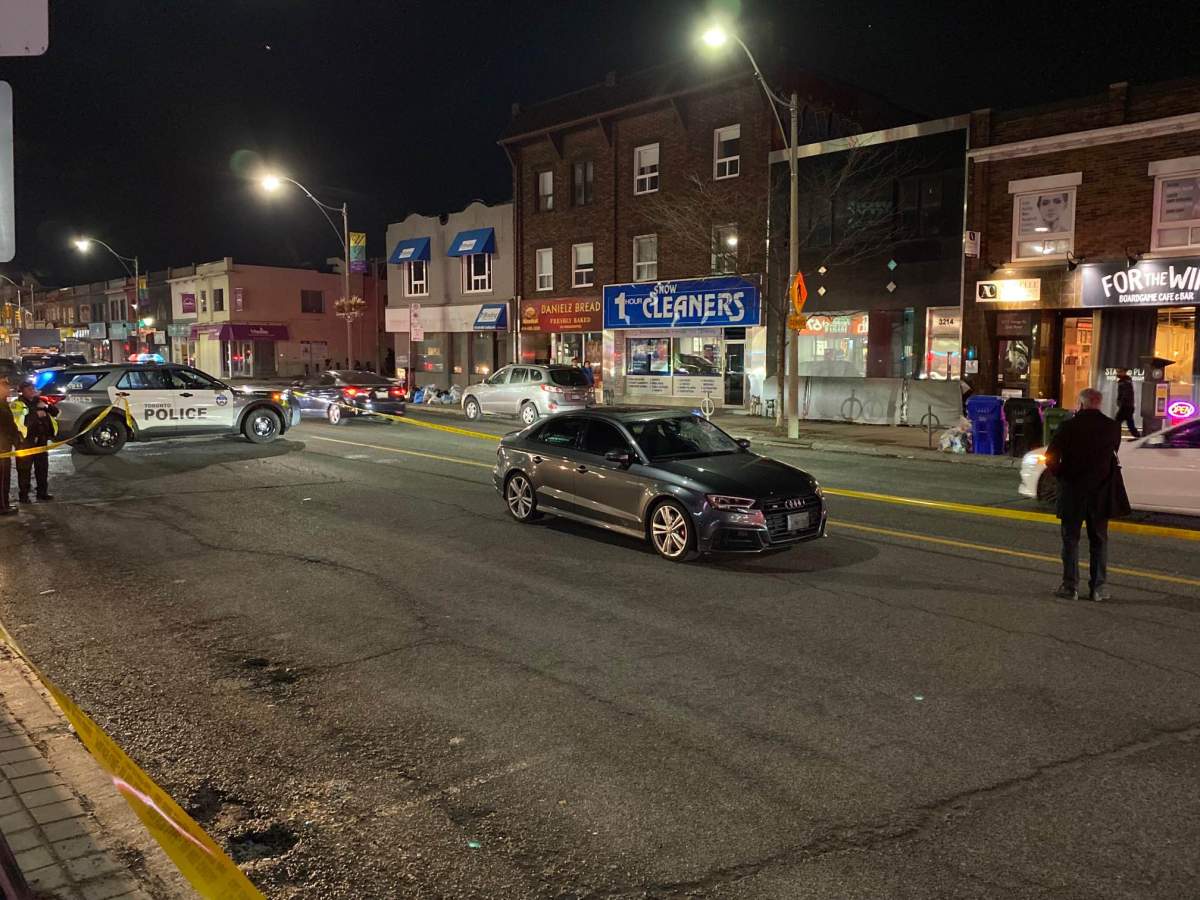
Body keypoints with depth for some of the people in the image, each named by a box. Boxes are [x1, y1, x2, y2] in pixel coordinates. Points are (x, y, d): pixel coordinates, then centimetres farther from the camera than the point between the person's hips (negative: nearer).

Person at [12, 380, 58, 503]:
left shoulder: (40, 401, 14)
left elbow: (56, 413, 9)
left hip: (41, 440, 6)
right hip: (26, 441, -6)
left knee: (42, 467, 11)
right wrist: (36, 414, -20)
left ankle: (42, 492, 21)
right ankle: (23, 494, 3)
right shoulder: (17, 404, -6)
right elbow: (20, 421, -20)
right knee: (25, 469, -2)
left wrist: (47, 406, -9)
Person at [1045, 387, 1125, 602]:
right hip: (1101, 492, 2)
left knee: (1070, 539, 6)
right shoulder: (1112, 427, -3)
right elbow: (1113, 453, 11)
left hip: (1073, 491, -2)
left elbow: (1051, 457, -12)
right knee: (1099, 540, 12)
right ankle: (1098, 588, 13)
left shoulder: (1069, 426, -11)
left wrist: (1060, 475, 4)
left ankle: (1070, 587, 5)